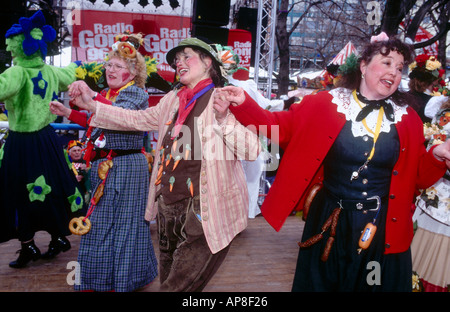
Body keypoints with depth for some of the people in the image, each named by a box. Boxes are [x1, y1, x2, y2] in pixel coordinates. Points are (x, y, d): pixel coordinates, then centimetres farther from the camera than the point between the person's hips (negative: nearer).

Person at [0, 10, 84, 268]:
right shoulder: (50, 71, 2)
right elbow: (68, 78, 24)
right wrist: (74, 66, 45)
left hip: (22, 143, -7)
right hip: (46, 138, 7)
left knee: (22, 195, 6)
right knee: (51, 189, 17)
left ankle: (28, 246, 15)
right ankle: (60, 236, 29)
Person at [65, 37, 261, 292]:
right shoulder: (173, 99, 11)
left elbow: (252, 150, -16)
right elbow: (138, 120, 19)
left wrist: (223, 119, -28)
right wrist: (92, 105, 16)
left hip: (205, 214, -7)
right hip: (169, 208, 7)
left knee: (178, 286, -3)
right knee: (168, 281, 21)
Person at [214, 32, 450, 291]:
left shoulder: (409, 120, 2)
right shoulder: (326, 105, -6)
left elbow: (419, 176, 8)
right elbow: (279, 126, -5)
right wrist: (242, 104, -17)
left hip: (382, 231, 2)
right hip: (328, 222, -2)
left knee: (375, 284, 19)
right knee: (318, 283, 16)